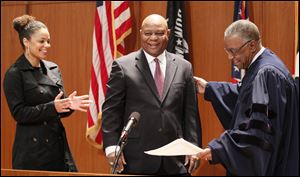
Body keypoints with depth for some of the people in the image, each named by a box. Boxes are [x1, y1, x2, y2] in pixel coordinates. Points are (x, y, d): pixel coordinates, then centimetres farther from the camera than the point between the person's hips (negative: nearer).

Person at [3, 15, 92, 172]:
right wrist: (52, 107, -21)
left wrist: (69, 104, -9)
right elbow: (18, 113, -13)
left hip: (57, 144, 6)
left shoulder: (53, 69, 11)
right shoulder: (14, 74, -7)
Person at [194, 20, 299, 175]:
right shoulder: (260, 66, 8)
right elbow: (244, 95, 26)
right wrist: (209, 88, 21)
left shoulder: (268, 74, -23)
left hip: (265, 166, -10)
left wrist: (218, 149, -29)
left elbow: (261, 129, -29)